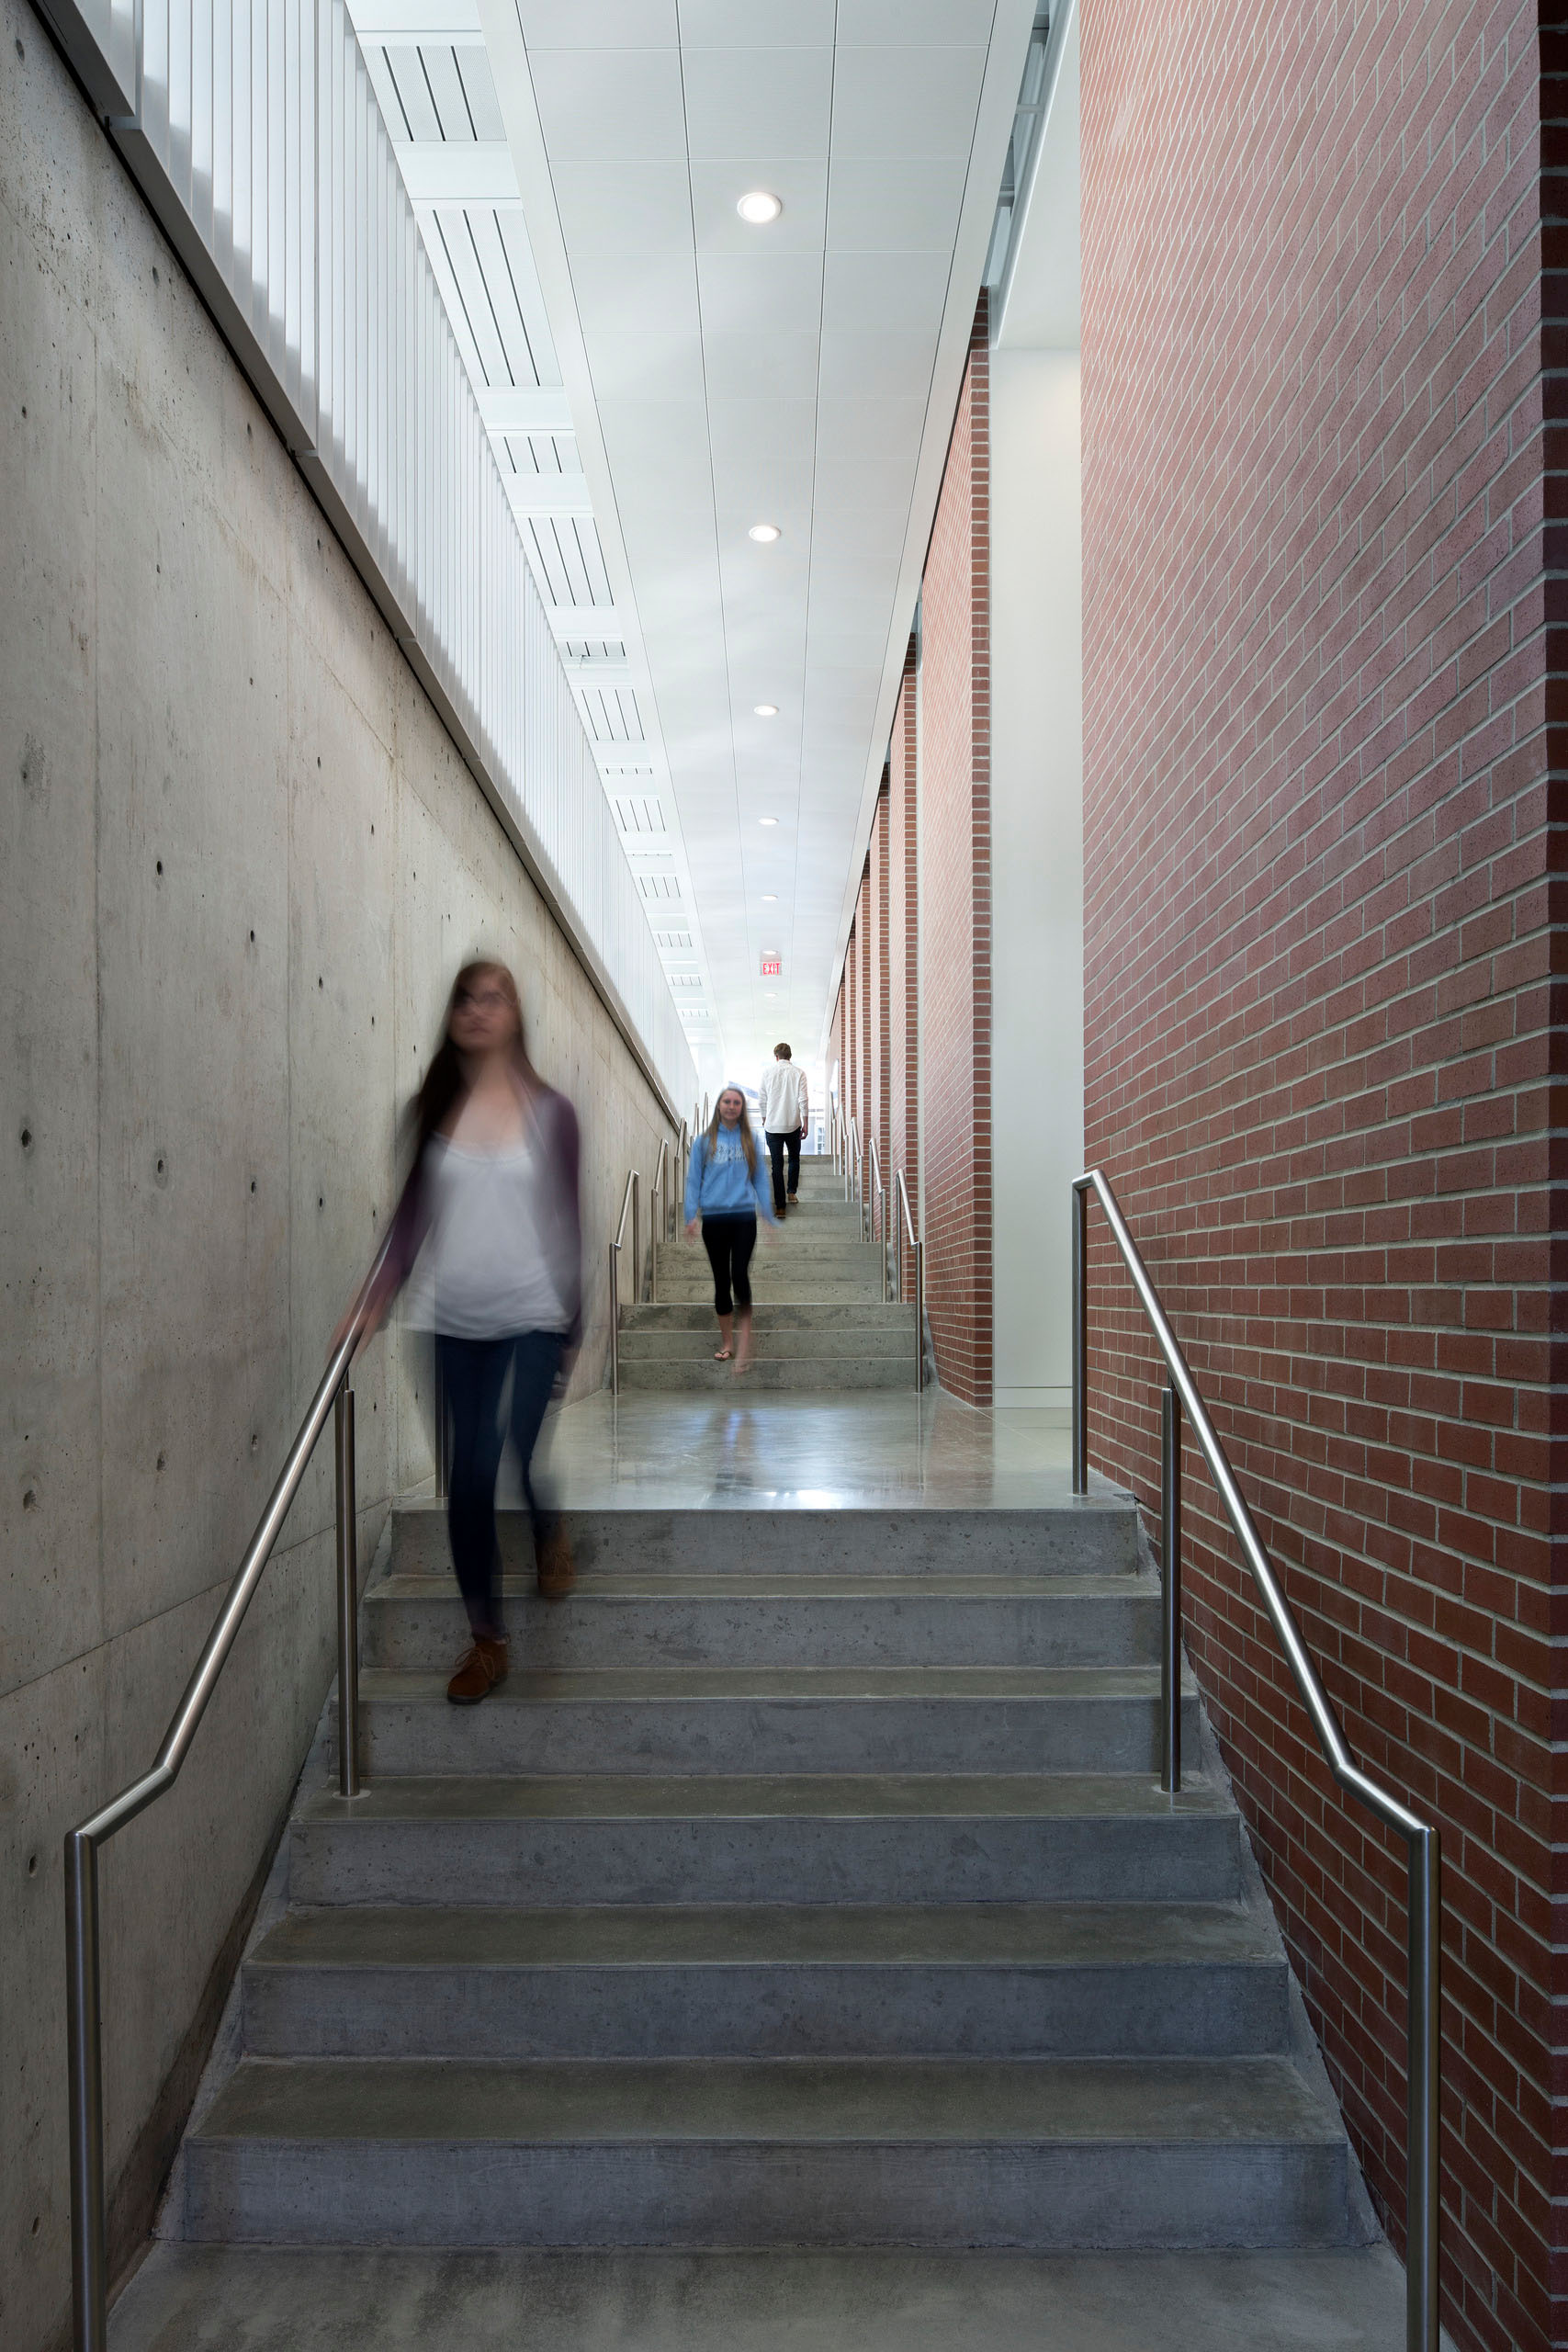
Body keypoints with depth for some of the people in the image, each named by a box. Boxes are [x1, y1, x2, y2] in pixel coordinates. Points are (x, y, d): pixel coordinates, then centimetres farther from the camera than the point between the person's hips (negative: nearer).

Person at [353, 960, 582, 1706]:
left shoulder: (550, 1112, -2)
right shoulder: (431, 1108, 3)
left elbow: (567, 1220, 2)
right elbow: (413, 1216, 5)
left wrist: (576, 1321, 2)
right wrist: (376, 1303, -5)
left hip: (533, 1317, -2)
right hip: (455, 1321, 2)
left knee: (513, 1457, -9)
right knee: (466, 1480, 7)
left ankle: (550, 1534, 29)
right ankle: (486, 1639, 23)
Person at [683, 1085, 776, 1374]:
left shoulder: (750, 1141, 7)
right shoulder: (704, 1141, 5)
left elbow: (759, 1179, 9)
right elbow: (694, 1179, 4)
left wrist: (769, 1217, 5)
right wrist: (691, 1216, -4)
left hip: (744, 1217, -1)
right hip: (714, 1218, 1)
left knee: (740, 1275, -15)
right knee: (721, 1280, 8)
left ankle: (745, 1343, -9)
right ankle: (727, 1342, 20)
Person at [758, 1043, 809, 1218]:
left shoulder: (767, 1073, -1)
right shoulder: (799, 1073, -3)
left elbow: (761, 1101, 2)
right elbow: (803, 1101, -6)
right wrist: (805, 1124, 1)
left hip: (773, 1125, 0)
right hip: (793, 1124, 0)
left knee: (777, 1165, 3)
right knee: (794, 1159, 23)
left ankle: (781, 1206, 1)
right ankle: (791, 1192, 13)